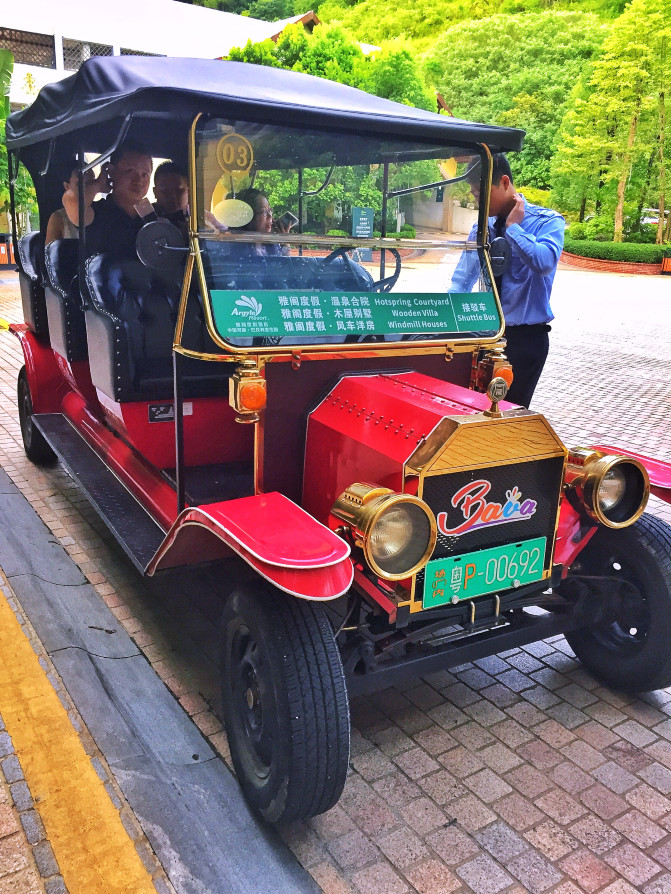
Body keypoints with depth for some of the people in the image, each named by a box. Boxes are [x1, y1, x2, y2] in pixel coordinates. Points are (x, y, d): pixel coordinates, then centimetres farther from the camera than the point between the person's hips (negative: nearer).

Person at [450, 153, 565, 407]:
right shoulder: (482, 227, 8)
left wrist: (513, 227, -16)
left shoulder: (547, 222, -6)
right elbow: (462, 281, 8)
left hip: (525, 337, -5)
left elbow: (544, 262, -27)